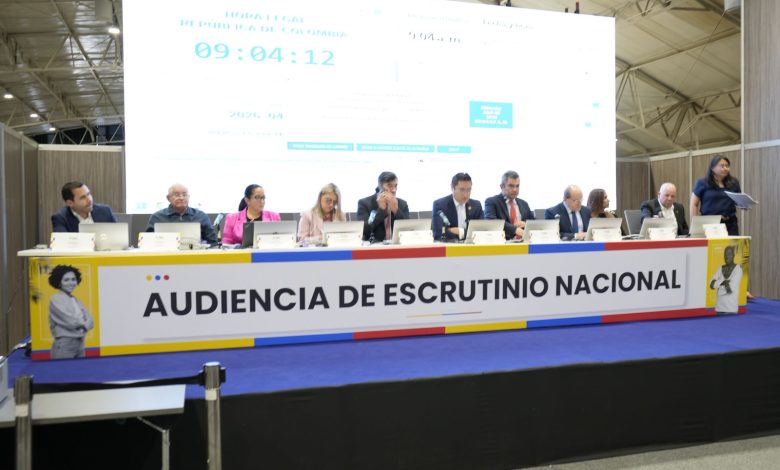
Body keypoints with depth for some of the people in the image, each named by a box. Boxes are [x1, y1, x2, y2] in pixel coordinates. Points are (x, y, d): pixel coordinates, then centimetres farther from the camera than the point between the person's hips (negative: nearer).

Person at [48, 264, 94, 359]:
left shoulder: (76, 301, 13)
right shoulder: (56, 299, -6)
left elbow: (90, 321, 7)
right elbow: (70, 322, -15)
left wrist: (84, 326, -12)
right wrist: (83, 322, 3)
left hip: (80, 344, 7)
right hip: (64, 345, -6)